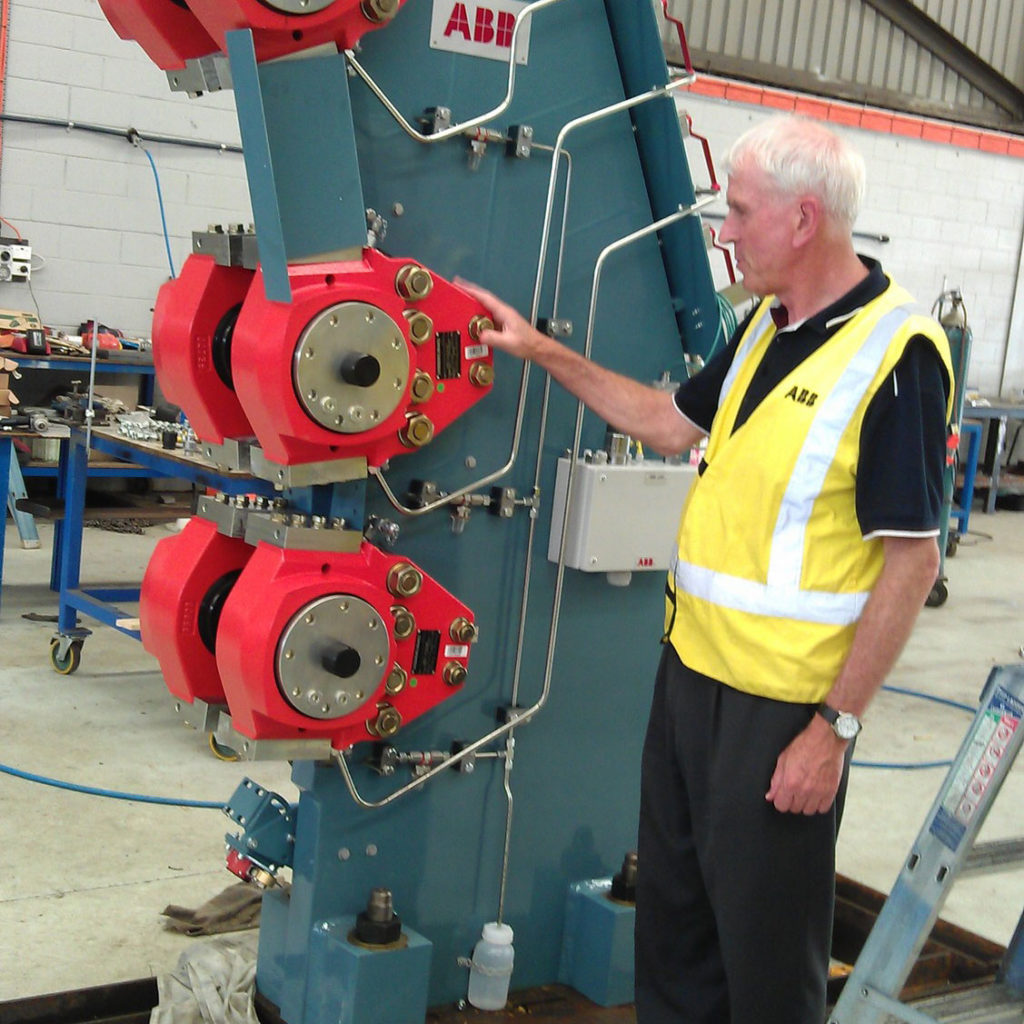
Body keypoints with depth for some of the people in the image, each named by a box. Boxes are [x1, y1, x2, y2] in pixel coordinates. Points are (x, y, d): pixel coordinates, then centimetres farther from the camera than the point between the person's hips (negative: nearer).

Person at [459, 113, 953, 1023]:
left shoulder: (897, 357, -19)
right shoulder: (769, 324, 7)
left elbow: (912, 563, -19)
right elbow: (675, 423, 21)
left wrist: (835, 729, -18)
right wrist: (545, 353, 17)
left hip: (783, 701, -8)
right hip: (693, 662, 8)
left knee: (763, 926, 9)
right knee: (671, 899, 21)